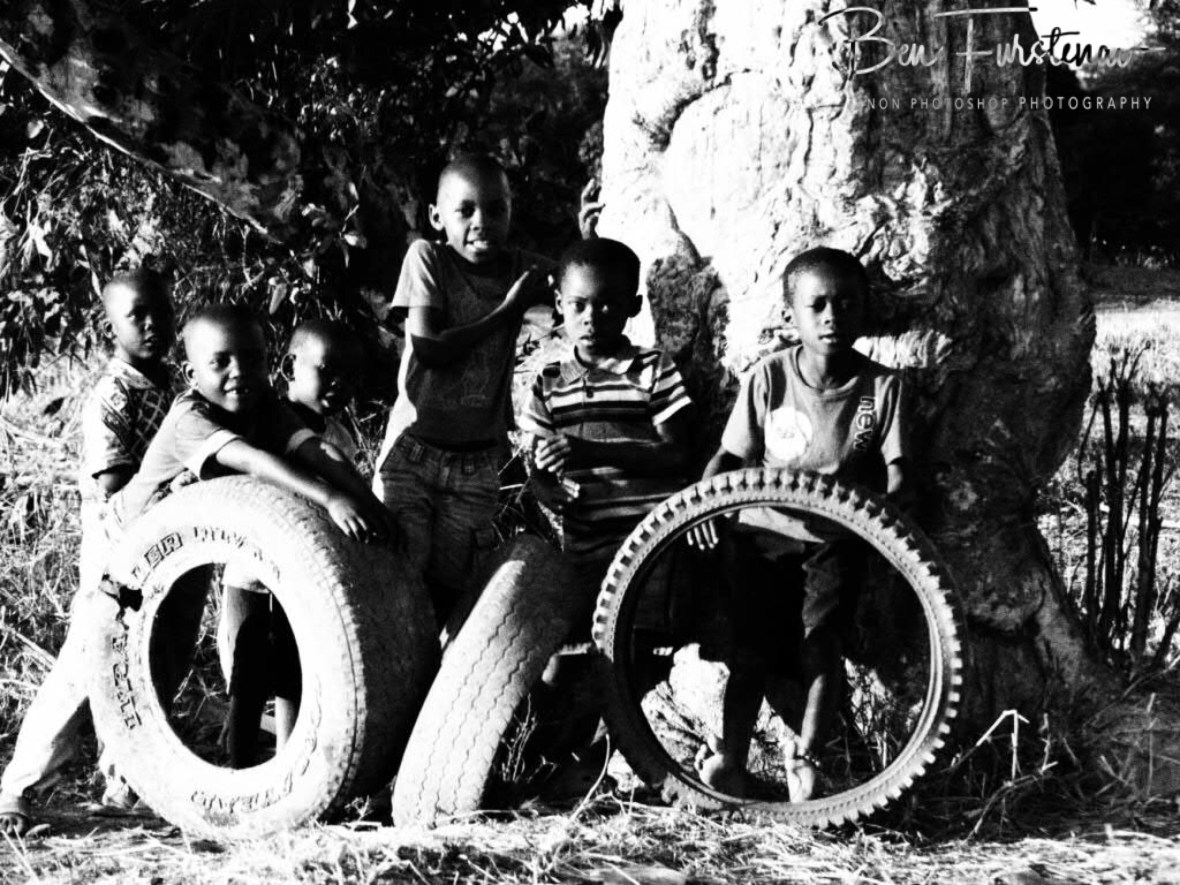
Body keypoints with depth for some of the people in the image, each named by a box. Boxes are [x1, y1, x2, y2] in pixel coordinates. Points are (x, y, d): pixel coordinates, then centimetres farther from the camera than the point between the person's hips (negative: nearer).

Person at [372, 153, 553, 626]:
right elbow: (429, 350, -17)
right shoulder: (426, 258, -8)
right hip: (413, 449, -2)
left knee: (452, 587, 4)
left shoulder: (526, 271, 1)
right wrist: (506, 312, -17)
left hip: (478, 459, 3)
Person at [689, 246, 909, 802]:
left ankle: (804, 754, -11)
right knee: (754, 648, -9)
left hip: (837, 535, 0)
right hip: (764, 530, 0)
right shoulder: (768, 377, -4)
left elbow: (895, 469, -5)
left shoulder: (880, 386, -4)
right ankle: (730, 760, -5)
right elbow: (730, 455, -1)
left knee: (822, 631, -20)